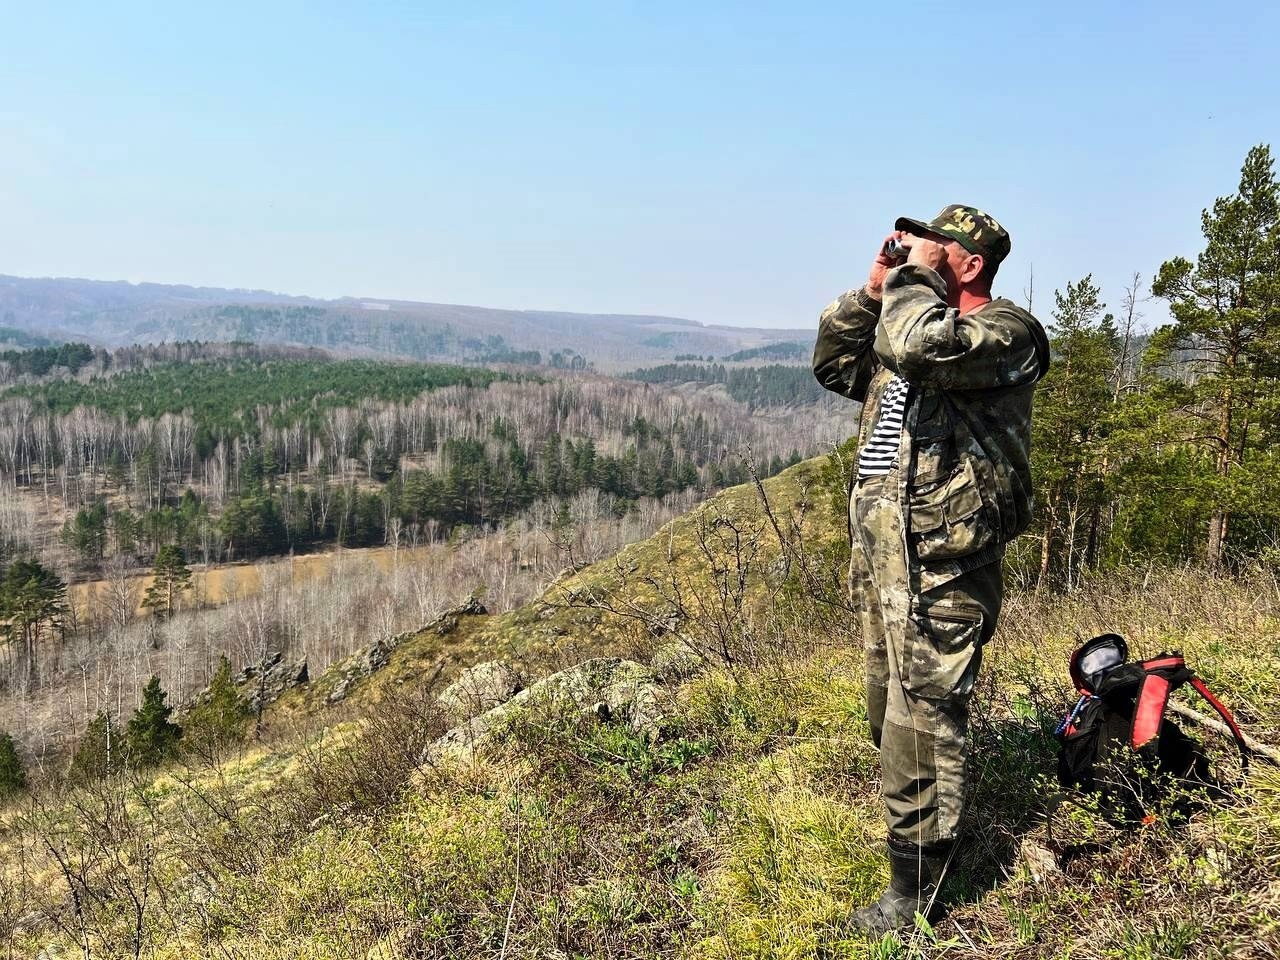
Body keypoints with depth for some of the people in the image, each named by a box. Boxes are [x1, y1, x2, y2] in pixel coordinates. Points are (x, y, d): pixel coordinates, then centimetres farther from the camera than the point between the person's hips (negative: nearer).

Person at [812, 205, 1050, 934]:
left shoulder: (1008, 332, -11)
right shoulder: (907, 328, 17)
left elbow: (923, 345, -30)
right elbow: (834, 366, 21)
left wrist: (914, 276, -12)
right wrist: (873, 290, 10)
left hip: (940, 570, -9)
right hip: (882, 559, 9)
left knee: (921, 729, -2)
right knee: (892, 714, 21)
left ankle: (915, 900, 12)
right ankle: (923, 841, 43)